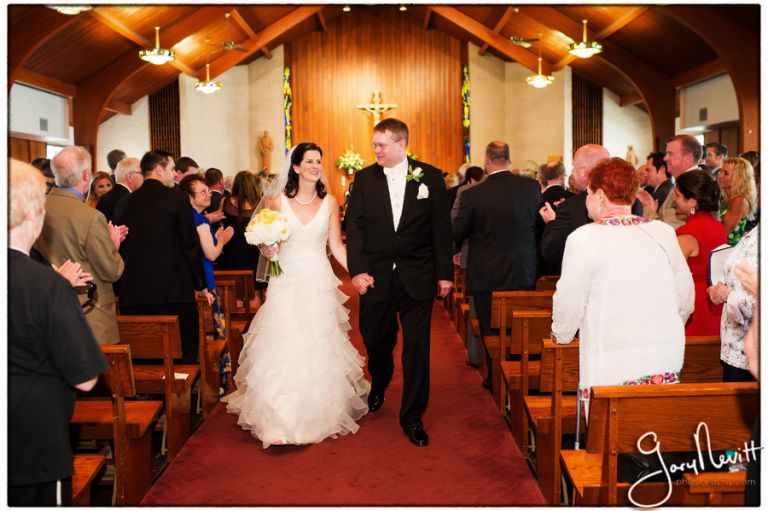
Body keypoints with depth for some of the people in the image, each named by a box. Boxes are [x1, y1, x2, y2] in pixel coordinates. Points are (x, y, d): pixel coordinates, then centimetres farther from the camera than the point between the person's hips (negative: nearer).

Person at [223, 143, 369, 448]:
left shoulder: (329, 202, 4)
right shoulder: (277, 201, 1)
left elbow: (336, 246, 6)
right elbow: (265, 240, 9)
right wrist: (266, 250, -14)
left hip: (319, 284, 1)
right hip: (286, 283, -1)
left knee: (318, 350, 4)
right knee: (283, 351, -4)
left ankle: (321, 414, 20)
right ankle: (280, 419, 4)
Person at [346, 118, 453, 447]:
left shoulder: (430, 177, 0)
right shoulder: (364, 178, 3)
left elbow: (441, 227, 1)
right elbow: (355, 227, 0)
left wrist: (445, 273, -2)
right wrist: (357, 270, -11)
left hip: (417, 277, -1)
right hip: (376, 275, 2)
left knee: (417, 347, 1)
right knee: (375, 340, 13)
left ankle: (412, 417, 14)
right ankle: (379, 386, 46)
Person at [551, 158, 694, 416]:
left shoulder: (583, 238, -9)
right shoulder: (664, 232, 4)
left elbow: (569, 301, -4)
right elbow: (686, 296, 11)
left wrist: (561, 336, 15)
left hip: (610, 365, -4)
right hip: (667, 361, 4)